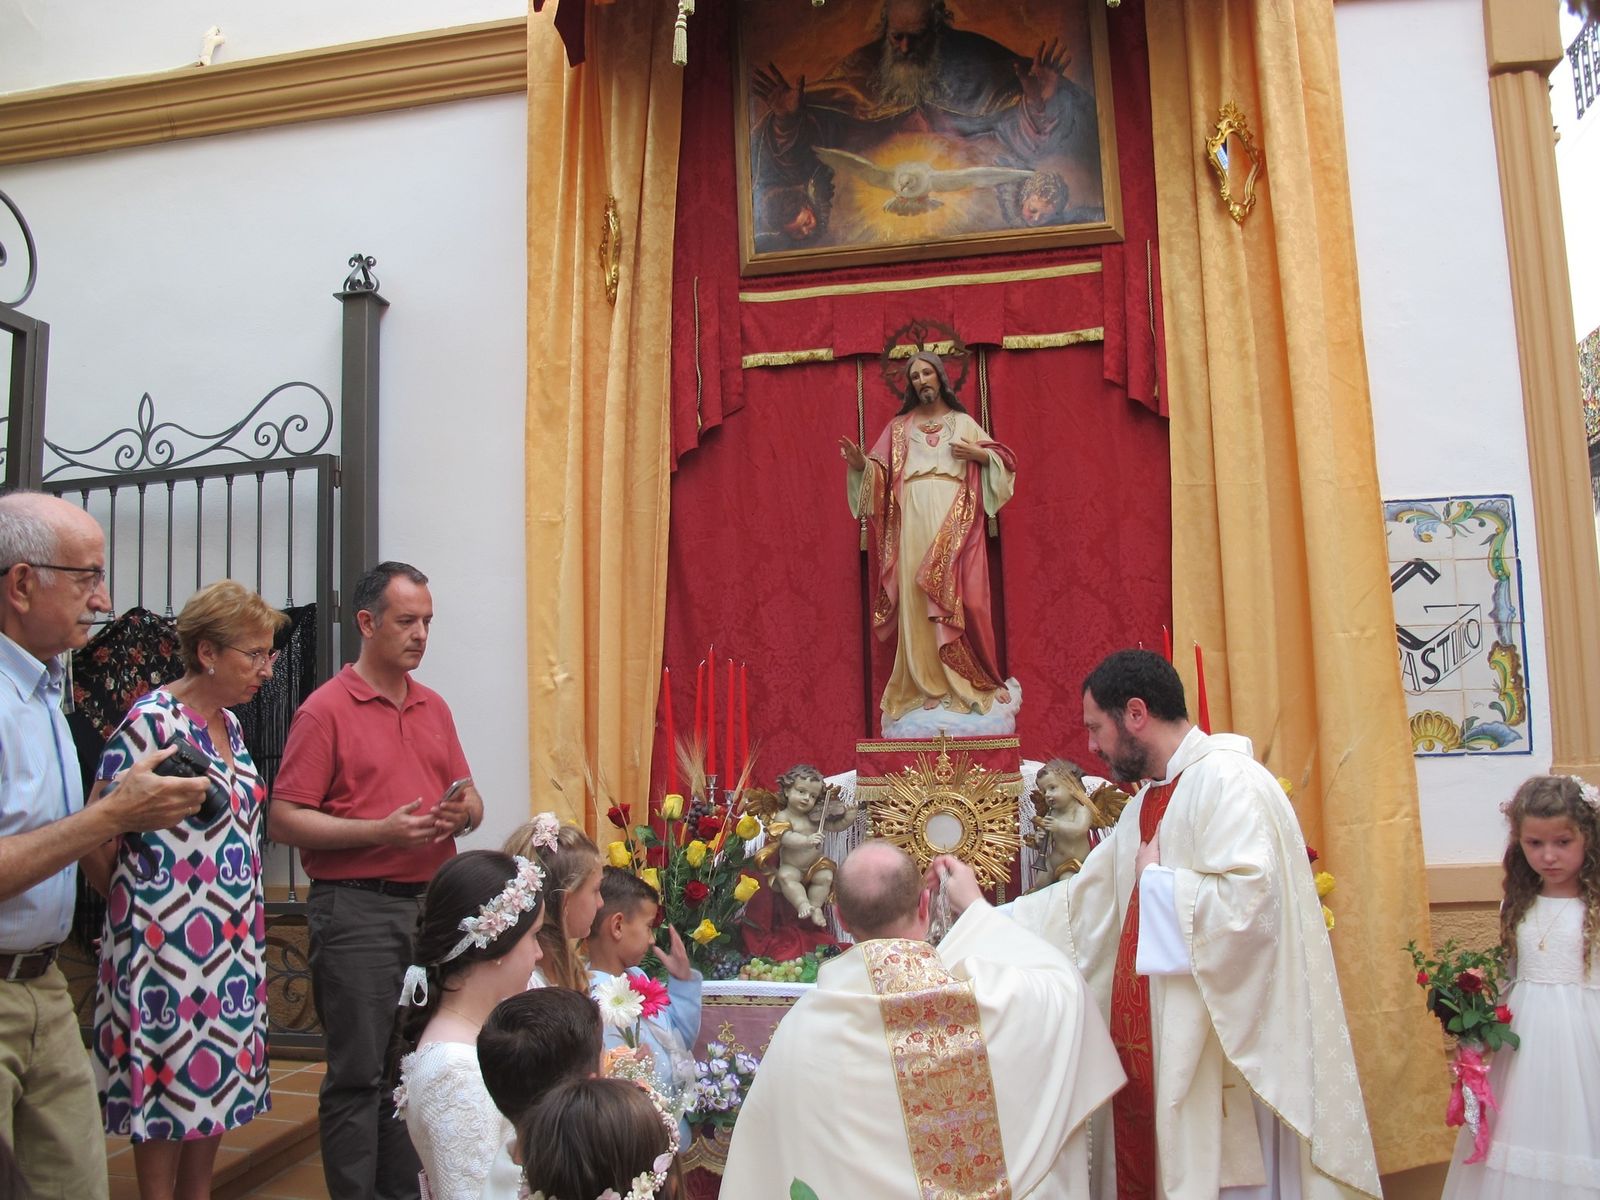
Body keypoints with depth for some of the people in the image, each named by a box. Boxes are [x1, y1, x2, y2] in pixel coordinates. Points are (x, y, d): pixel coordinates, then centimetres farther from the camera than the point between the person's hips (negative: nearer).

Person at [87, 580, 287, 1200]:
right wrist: (135, 906, 0)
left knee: (220, 1076, 15)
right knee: (173, 1079, 3)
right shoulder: (150, 722, -16)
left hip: (234, 939, 8)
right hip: (172, 939, -8)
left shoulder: (228, 724, 9)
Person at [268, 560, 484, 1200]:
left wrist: (463, 810, -4)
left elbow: (470, 801, 19)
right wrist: (383, 830, -18)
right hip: (357, 912, -6)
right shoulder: (325, 709, -5)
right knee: (360, 1075, 2)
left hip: (432, 906, 6)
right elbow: (284, 819, -10)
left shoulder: (434, 707, 14)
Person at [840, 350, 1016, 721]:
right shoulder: (898, 427, 17)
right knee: (917, 600, -5)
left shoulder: (963, 422, 16)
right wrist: (860, 463, -12)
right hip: (914, 520, 1)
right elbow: (880, 472, 7)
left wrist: (977, 454, -6)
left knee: (960, 595, -9)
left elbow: (1003, 458, 12)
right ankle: (930, 684, -2)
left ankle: (974, 681, -3)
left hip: (954, 519, -1)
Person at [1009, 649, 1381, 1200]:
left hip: (1215, 1053, -9)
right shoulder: (1147, 804, 15)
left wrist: (1155, 879, -14)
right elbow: (1084, 897, 20)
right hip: (1153, 1044, 9)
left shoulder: (1228, 781, -15)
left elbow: (1249, 903, -29)